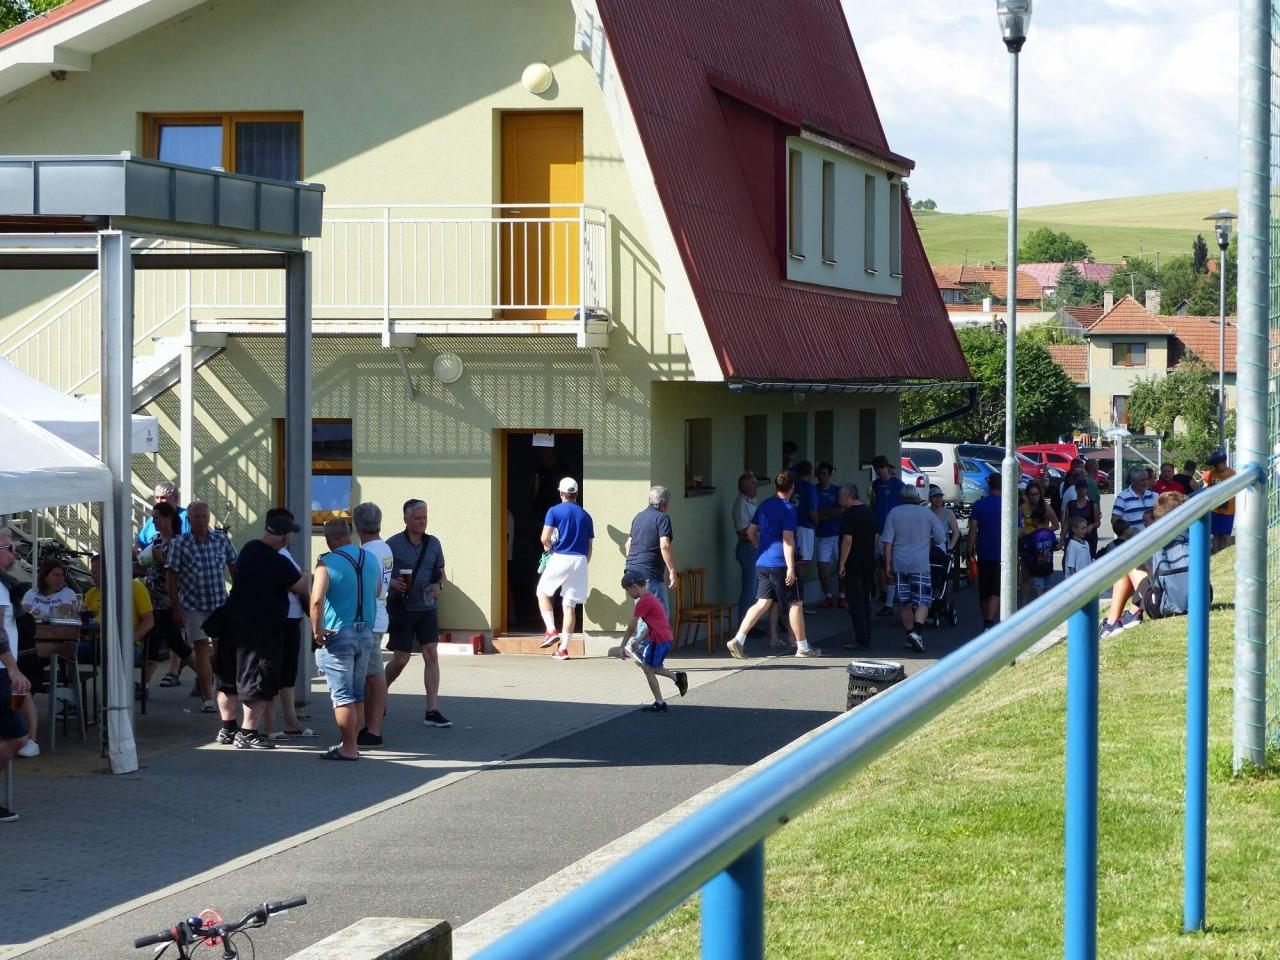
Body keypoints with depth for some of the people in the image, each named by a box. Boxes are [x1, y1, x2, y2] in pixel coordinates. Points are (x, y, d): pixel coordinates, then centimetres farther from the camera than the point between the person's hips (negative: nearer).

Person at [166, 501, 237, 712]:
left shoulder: (222, 540, 2)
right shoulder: (180, 544, -7)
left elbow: (234, 568, 11)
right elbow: (172, 576, -5)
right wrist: (176, 608, -8)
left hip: (220, 603, 3)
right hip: (193, 606, -3)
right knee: (201, 648, -6)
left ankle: (204, 680, 35)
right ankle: (208, 698, -2)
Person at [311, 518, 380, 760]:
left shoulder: (327, 563, -13)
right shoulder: (371, 559, 6)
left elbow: (317, 600, -24)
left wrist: (316, 630, -14)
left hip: (338, 634, -6)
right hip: (366, 633, 6)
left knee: (342, 695, -2)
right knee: (357, 694, 14)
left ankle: (348, 748, -2)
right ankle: (352, 742, 20)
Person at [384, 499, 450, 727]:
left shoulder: (433, 544, 7)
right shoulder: (393, 544, -5)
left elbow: (441, 572, 16)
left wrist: (438, 585, -5)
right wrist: (391, 583, -19)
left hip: (427, 608, 3)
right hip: (401, 608, -3)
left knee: (431, 655, -5)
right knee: (401, 659, 0)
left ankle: (432, 711, -4)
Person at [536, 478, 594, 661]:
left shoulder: (555, 511, -2)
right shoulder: (585, 516, 11)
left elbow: (545, 538, -11)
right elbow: (589, 547, 12)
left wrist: (548, 547, 11)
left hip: (560, 558, -4)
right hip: (580, 561, 4)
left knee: (543, 592, 18)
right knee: (570, 605, 5)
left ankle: (551, 630, 1)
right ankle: (563, 648, 4)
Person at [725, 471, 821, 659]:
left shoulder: (764, 506, 10)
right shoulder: (788, 509, -12)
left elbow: (751, 531, 17)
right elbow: (788, 539, -18)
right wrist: (791, 568, -18)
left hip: (762, 563, 7)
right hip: (779, 564, -7)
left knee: (763, 603, 7)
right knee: (795, 603, 4)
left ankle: (738, 639, -6)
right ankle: (802, 647, 11)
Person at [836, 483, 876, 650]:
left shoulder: (850, 514, -14)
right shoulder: (869, 512, 12)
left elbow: (848, 540, -19)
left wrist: (842, 564, -16)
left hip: (853, 565, -8)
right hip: (869, 564, 8)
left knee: (855, 602, -5)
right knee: (865, 601, 13)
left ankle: (861, 639, -9)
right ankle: (866, 638, 15)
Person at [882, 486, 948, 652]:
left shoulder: (894, 513, 2)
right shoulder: (928, 514, 0)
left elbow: (887, 541, -2)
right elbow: (941, 539, 6)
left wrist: (888, 564, 2)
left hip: (899, 564, 2)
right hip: (920, 564, -2)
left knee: (905, 602, 11)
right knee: (923, 601, 0)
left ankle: (910, 635, 15)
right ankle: (917, 631, -20)